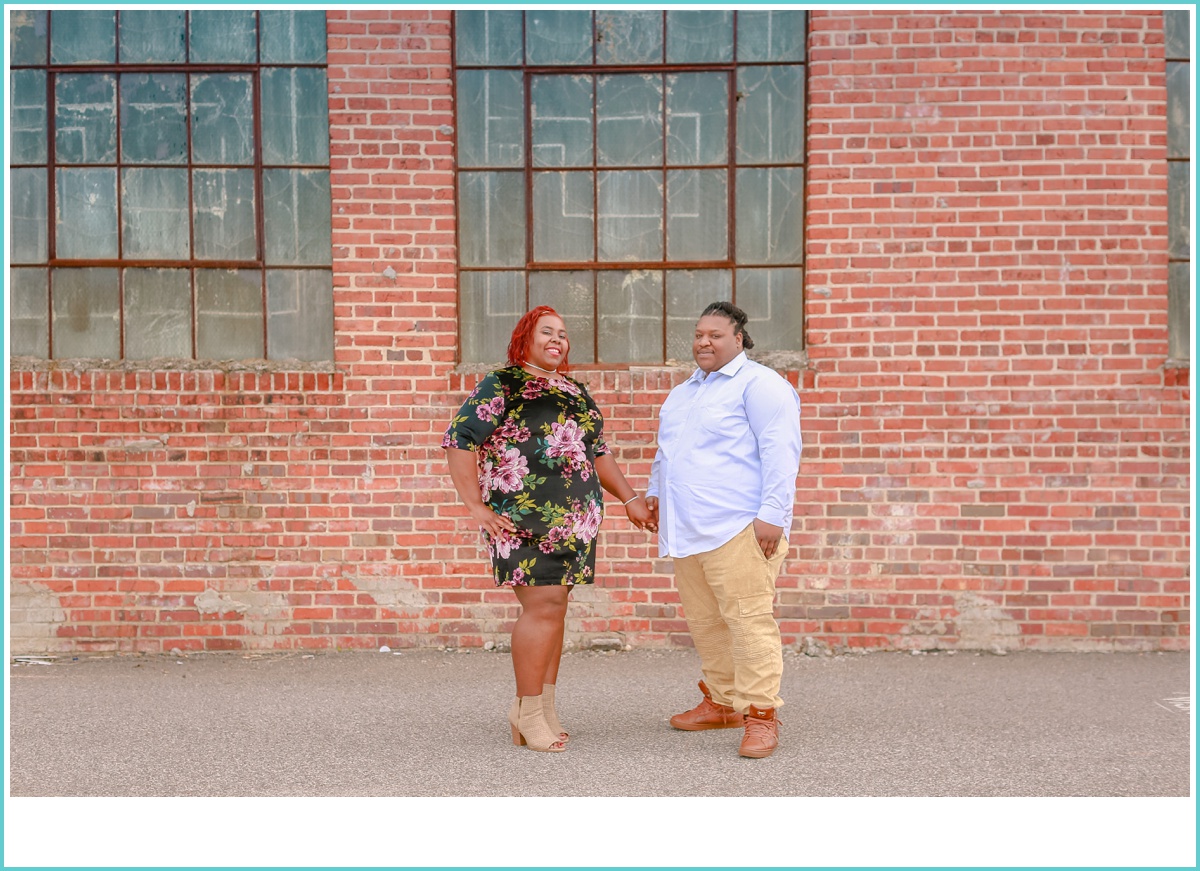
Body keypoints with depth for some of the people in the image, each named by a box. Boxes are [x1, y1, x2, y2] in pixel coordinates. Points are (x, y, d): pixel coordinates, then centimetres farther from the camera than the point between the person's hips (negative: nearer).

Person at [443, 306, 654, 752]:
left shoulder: (574, 390, 20)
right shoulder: (502, 384, -2)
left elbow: (598, 451, 26)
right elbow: (459, 439, -8)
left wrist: (630, 499, 19)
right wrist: (475, 506, -13)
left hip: (574, 521, 7)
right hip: (525, 519, -7)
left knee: (554, 607, 8)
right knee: (544, 606, -10)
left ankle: (545, 708, 17)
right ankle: (527, 711, 4)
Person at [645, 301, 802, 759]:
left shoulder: (758, 384, -4)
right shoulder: (682, 393, 23)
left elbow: (779, 451, -13)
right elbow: (665, 451, 36)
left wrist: (772, 514, -19)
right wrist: (654, 491, 27)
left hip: (737, 528, -8)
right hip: (687, 529, 9)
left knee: (748, 618, -9)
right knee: (704, 621, 12)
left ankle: (760, 714, -3)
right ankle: (721, 703, 24)